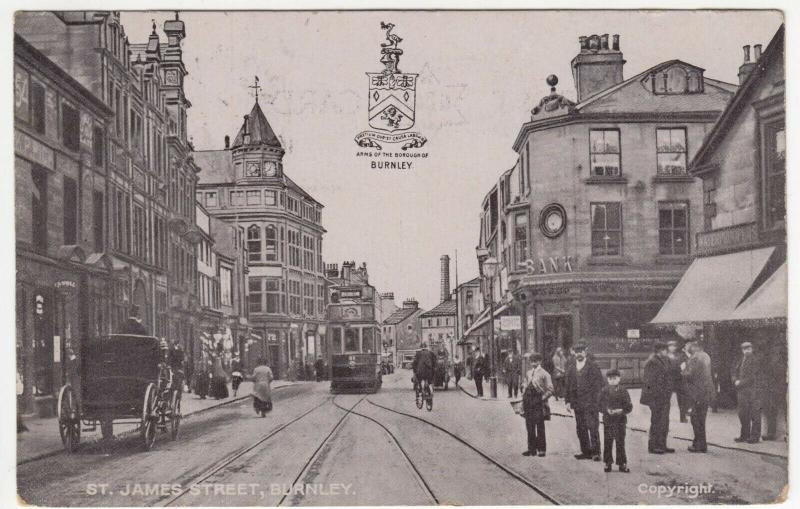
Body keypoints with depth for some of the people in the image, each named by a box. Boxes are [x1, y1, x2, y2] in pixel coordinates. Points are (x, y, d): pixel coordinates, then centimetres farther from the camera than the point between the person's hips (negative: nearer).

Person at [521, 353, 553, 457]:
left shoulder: (544, 374, -6)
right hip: (529, 402, 6)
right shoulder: (529, 373, 13)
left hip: (539, 403, -6)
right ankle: (532, 448, 14)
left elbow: (550, 390, -6)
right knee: (529, 427, 7)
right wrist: (524, 395, 11)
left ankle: (542, 449, 4)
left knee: (540, 427, -2)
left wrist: (543, 398, -13)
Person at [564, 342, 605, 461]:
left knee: (593, 428, -7)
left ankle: (595, 452, -3)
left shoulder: (593, 366, -2)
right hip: (577, 404, 5)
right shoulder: (571, 368, 12)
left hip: (590, 403, -5)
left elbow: (599, 384, -4)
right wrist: (568, 401, 9)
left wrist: (596, 400, -9)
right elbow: (568, 385, 15)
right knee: (580, 429, 8)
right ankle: (586, 452, 16)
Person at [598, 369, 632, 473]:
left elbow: (629, 406, -1)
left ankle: (622, 464, 10)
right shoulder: (604, 391, 2)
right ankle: (608, 463, 16)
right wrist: (607, 410, -15)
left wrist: (621, 410, -18)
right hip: (608, 420, 1)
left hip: (620, 420, -1)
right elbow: (600, 405, 3)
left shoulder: (623, 391, -2)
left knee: (620, 443, 2)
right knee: (607, 443, 6)